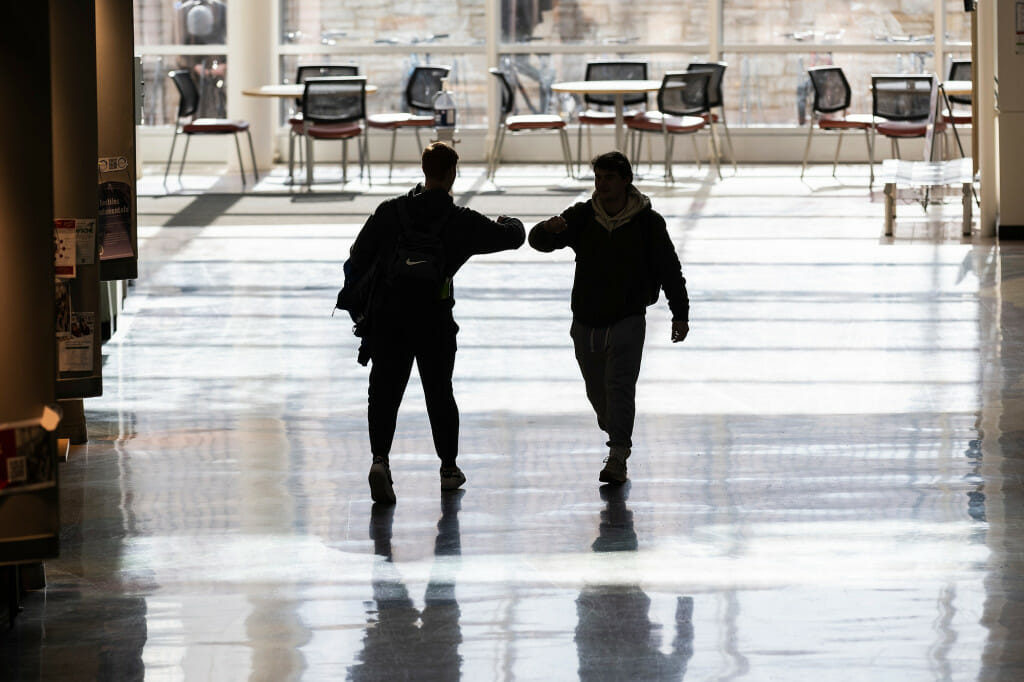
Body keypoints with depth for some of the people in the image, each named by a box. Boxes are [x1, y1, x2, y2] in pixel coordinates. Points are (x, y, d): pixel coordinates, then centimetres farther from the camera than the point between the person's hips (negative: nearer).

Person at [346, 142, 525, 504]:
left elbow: (358, 259, -1)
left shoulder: (390, 211, 0)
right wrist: (508, 223, 31)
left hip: (387, 319, 1)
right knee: (440, 394, 15)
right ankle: (449, 468, 26)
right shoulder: (463, 221, -4)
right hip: (434, 321, -1)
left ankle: (380, 458, -21)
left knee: (384, 392, 2)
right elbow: (514, 237, 7)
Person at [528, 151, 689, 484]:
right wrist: (548, 229, -30)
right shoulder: (582, 217, 1)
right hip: (586, 321, 4)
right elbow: (538, 241, -6)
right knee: (597, 390, 12)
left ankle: (617, 459, -21)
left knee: (620, 386, -16)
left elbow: (670, 269, 3)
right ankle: (619, 440, 36)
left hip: (628, 321, -4)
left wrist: (680, 314, 1)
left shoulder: (647, 222, -4)